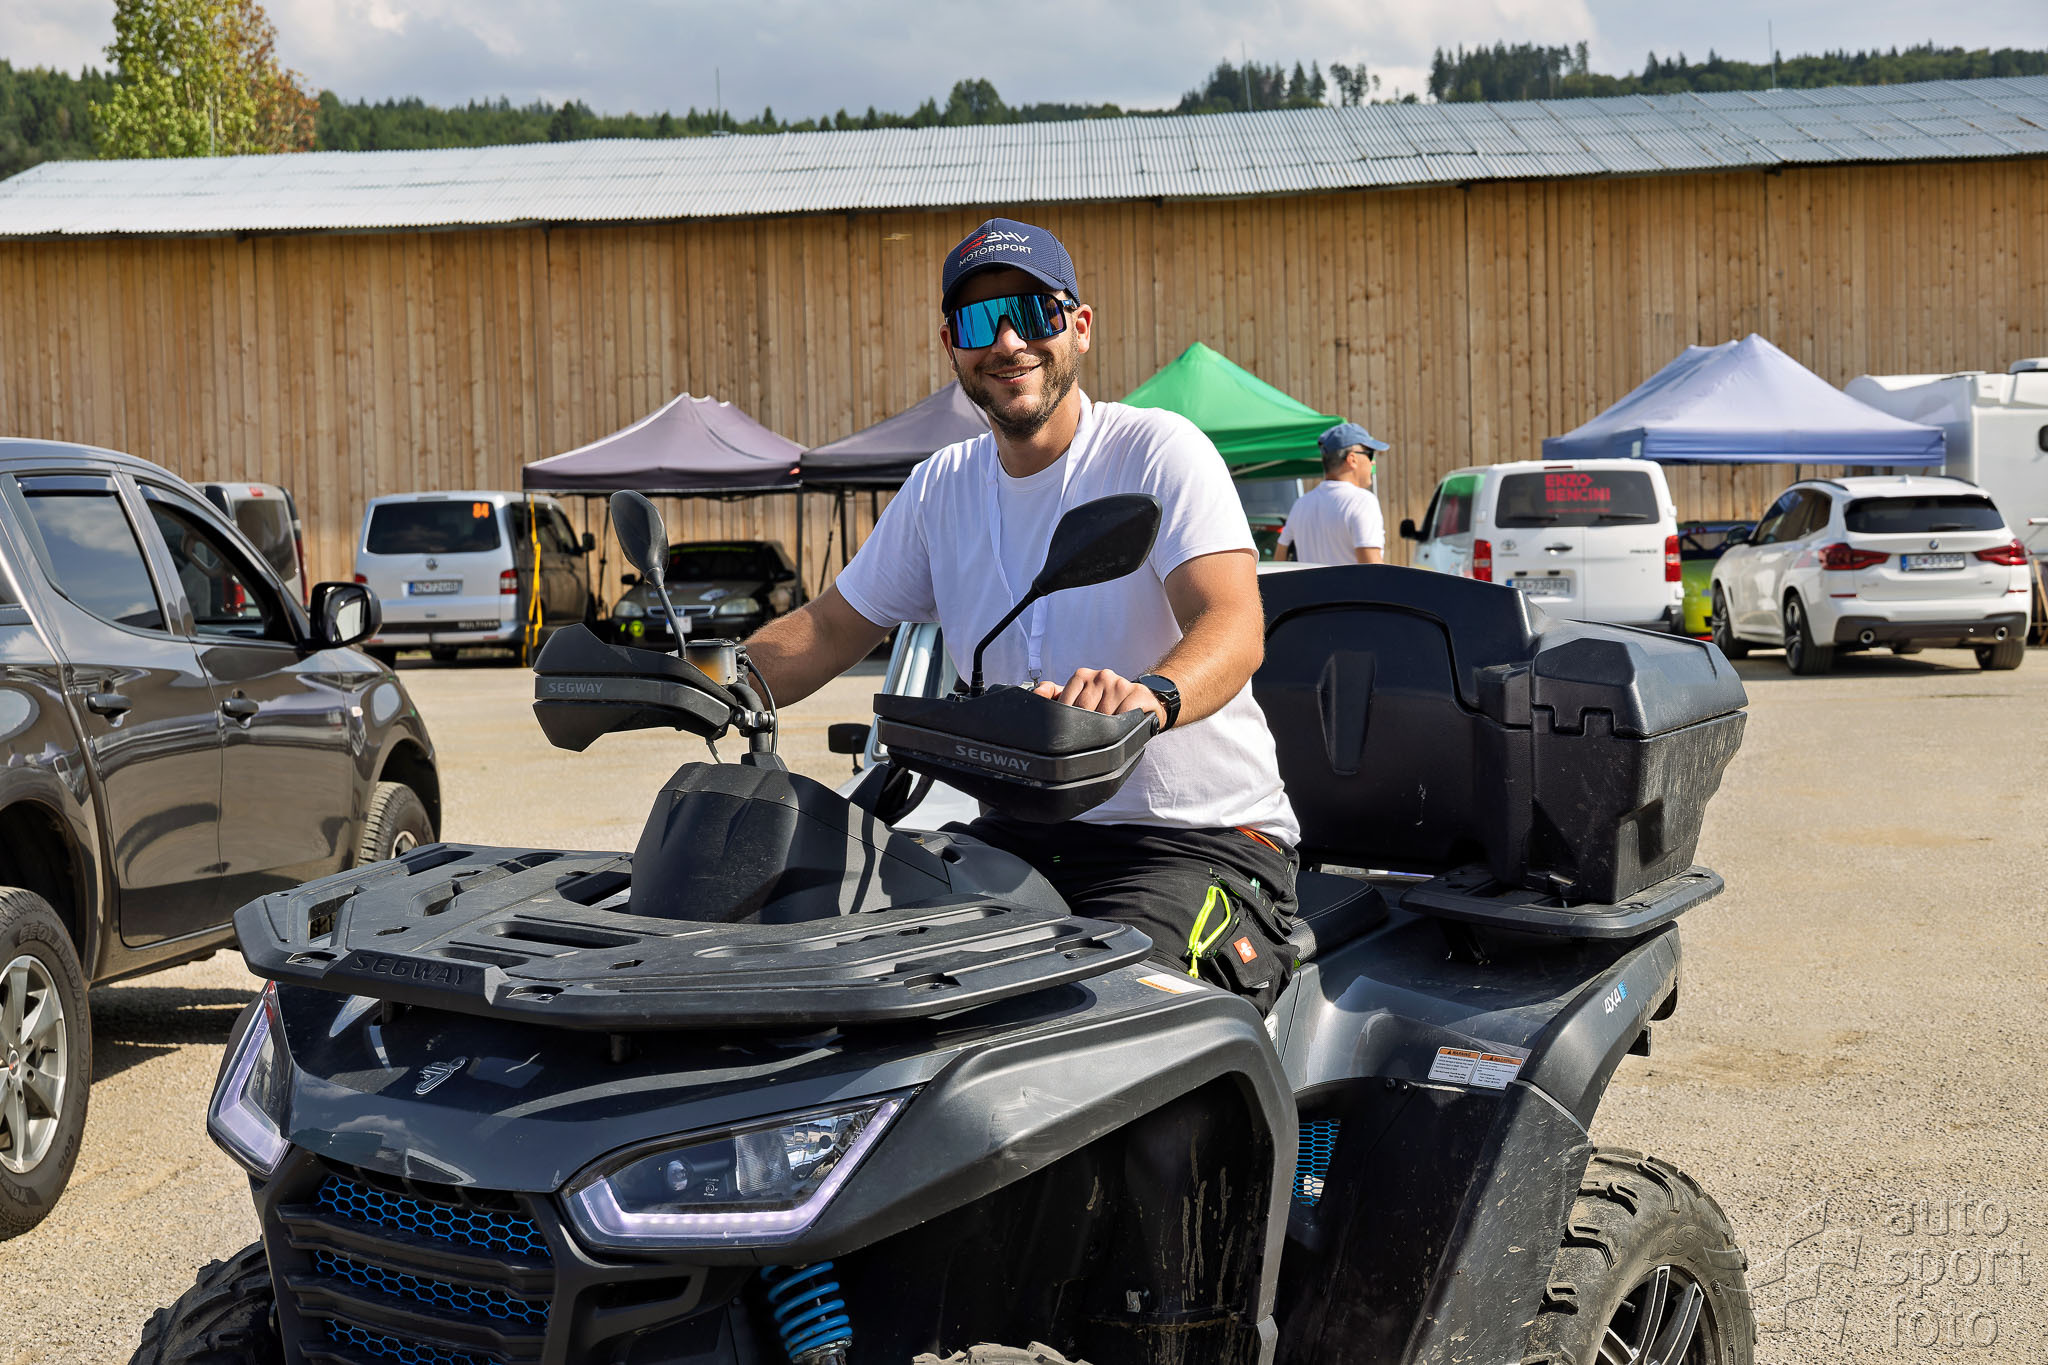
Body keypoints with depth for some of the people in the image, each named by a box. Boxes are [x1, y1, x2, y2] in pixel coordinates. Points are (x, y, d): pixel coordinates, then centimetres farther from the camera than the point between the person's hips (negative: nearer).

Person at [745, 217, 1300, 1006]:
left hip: (1204, 840, -6)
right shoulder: (940, 487, 11)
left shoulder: (1158, 450, -8)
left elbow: (1235, 626, -23)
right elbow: (828, 630, 18)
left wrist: (1152, 694, -46)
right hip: (1025, 835, 6)